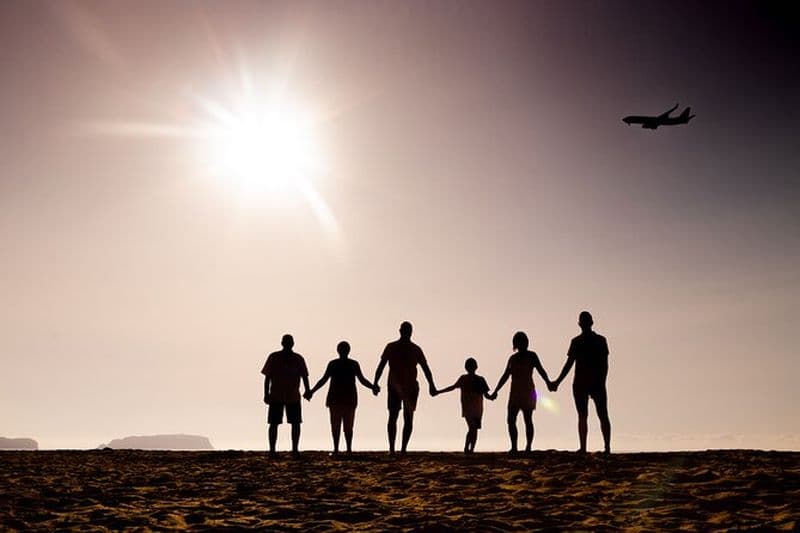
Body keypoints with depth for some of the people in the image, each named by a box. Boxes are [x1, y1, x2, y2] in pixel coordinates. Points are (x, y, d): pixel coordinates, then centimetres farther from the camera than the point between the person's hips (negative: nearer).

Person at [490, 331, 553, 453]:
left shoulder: (531, 356, 2)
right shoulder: (513, 358, 16)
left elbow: (540, 370, -10)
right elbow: (505, 376, 20)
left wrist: (547, 382, -28)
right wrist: (496, 391, 18)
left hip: (528, 392, -5)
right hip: (515, 393, 5)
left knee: (528, 420, -4)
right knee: (511, 420, -4)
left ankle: (528, 447, -4)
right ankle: (514, 447, -3)